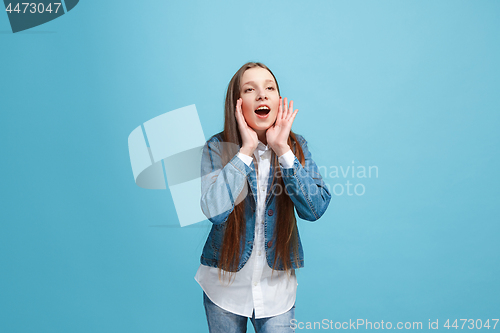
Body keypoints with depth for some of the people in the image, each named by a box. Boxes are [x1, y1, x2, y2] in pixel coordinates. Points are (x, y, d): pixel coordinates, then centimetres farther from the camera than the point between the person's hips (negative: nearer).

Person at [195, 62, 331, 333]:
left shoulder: (296, 146, -5)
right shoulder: (217, 147, -12)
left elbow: (315, 209, -18)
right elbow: (214, 210, -26)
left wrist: (282, 150, -22)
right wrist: (246, 149, -25)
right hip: (224, 284, 0)